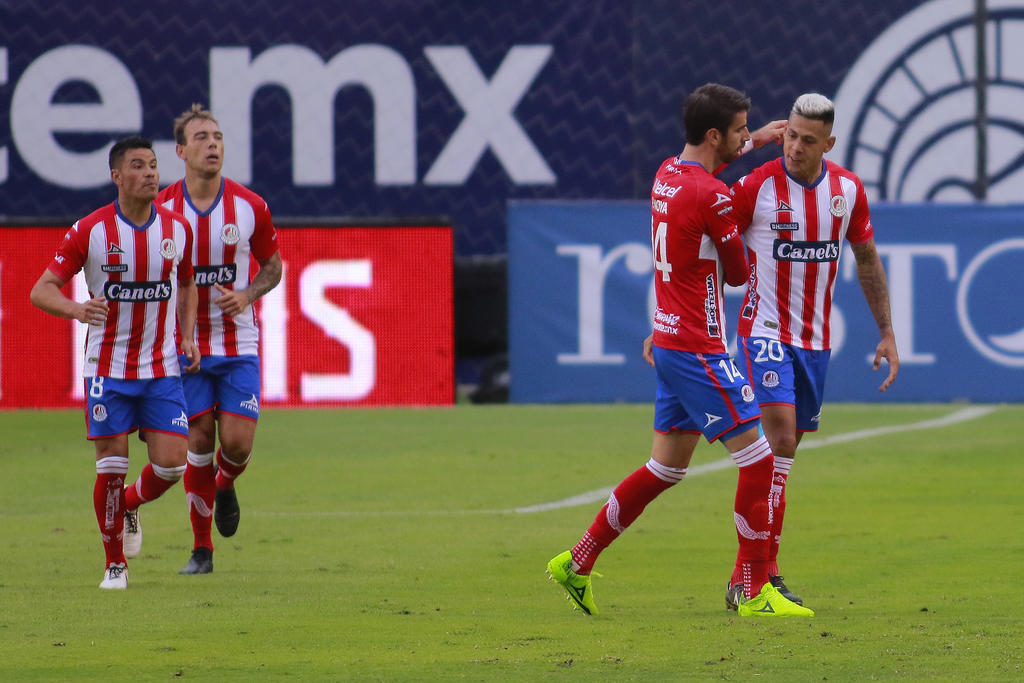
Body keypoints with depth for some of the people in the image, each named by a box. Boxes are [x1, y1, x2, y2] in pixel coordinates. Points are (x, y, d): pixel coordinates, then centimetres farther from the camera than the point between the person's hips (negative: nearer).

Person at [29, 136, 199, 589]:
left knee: (171, 464, -4)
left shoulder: (177, 228, 0)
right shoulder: (90, 231, -11)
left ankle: (129, 505, 30)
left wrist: (189, 337, 5)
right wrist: (77, 309, -31)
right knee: (112, 464, -4)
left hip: (162, 369, 3)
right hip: (108, 368, -3)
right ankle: (115, 564, 13)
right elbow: (41, 291, -10)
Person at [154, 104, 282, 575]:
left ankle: (225, 485, 28)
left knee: (237, 441, -9)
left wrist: (247, 294, -9)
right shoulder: (160, 210, -5)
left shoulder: (250, 207, -3)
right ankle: (202, 548, 10)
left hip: (238, 341, 1)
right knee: (199, 441, -3)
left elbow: (272, 265, 10)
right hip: (185, 343, -1)